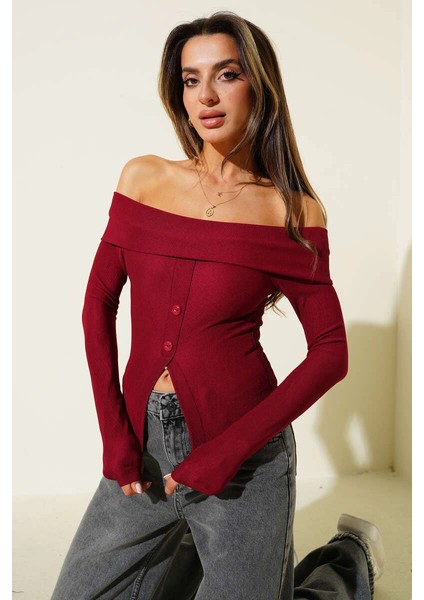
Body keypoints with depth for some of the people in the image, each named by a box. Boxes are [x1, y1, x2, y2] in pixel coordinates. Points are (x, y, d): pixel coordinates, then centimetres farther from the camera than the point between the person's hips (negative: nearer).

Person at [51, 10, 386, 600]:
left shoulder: (292, 212, -7)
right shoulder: (144, 178, 2)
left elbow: (331, 352, -7)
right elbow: (99, 302, 5)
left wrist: (226, 451, -14)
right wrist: (114, 432, -2)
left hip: (242, 458, -4)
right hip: (142, 448, 4)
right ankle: (196, 551, 35)